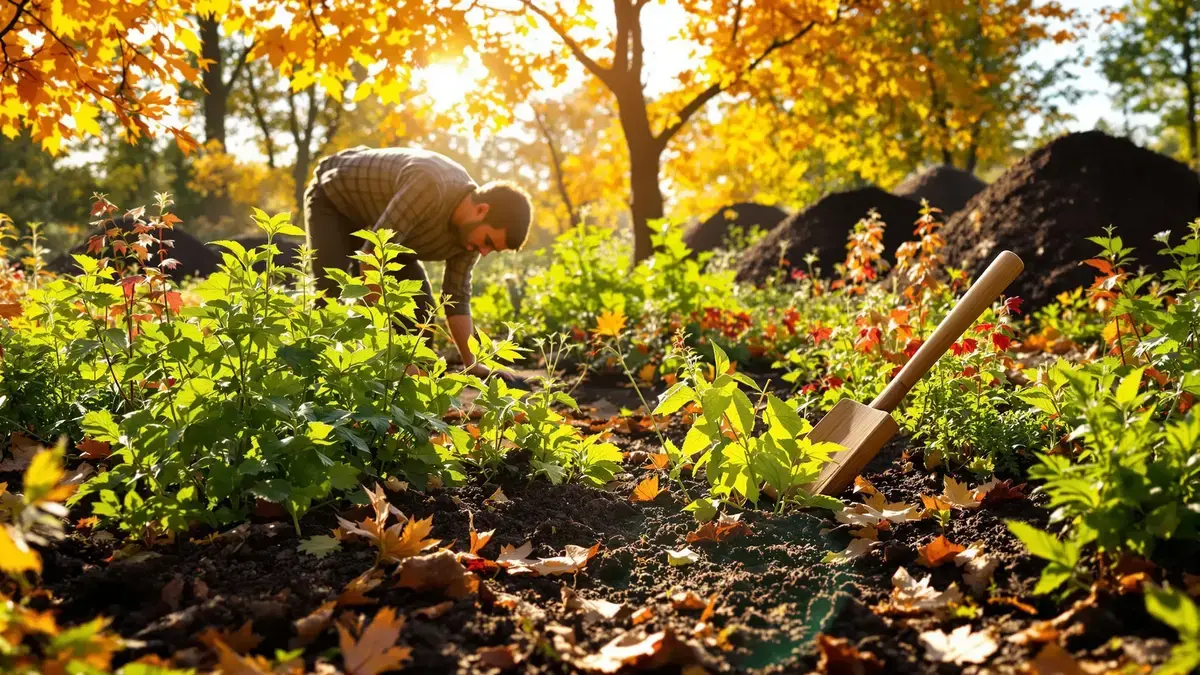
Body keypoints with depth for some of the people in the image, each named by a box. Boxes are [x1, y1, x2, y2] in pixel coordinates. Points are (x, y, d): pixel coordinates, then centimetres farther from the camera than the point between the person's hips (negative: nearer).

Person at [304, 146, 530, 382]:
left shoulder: (470, 229, -15)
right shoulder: (430, 186, -41)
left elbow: (457, 297, -5)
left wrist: (472, 365, -13)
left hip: (374, 212, 7)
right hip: (332, 199, -7)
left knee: (420, 306, -5)